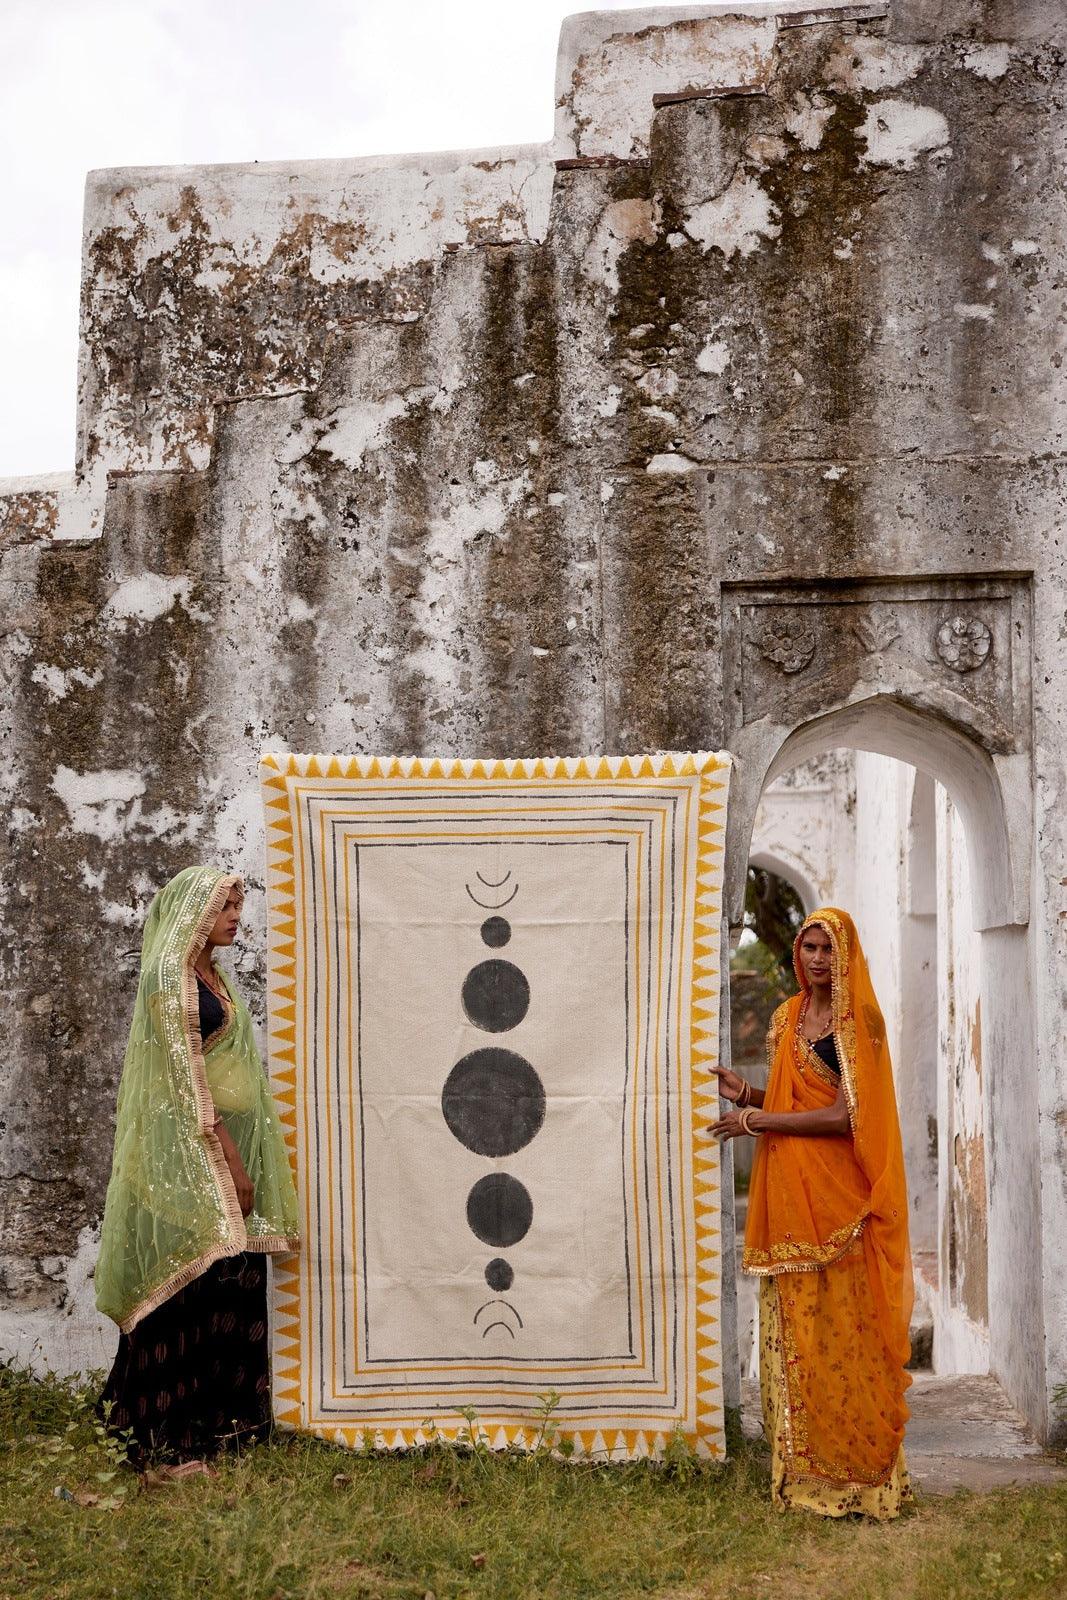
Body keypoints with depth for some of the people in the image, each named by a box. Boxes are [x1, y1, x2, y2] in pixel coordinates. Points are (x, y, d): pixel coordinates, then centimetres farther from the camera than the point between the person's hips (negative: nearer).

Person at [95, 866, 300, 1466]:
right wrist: (231, 1164, -18)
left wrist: (241, 1162, 15)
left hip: (230, 1147, 9)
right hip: (192, 1153, -9)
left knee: (233, 1280, 10)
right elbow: (185, 1079, -17)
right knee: (197, 1281, -6)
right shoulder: (171, 975, -12)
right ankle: (173, 1431, 1)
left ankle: (221, 1411, 19)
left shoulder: (214, 975, 15)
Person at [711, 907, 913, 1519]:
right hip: (788, 1190, 6)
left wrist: (759, 1121, -13)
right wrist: (748, 1092, 2)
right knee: (794, 1327, 7)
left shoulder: (860, 1020, -8)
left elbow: (845, 1114, -15)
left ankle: (859, 1468, 8)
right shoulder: (786, 1018, 13)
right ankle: (806, 1466, 15)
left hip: (839, 1190, -6)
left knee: (843, 1327, -3)